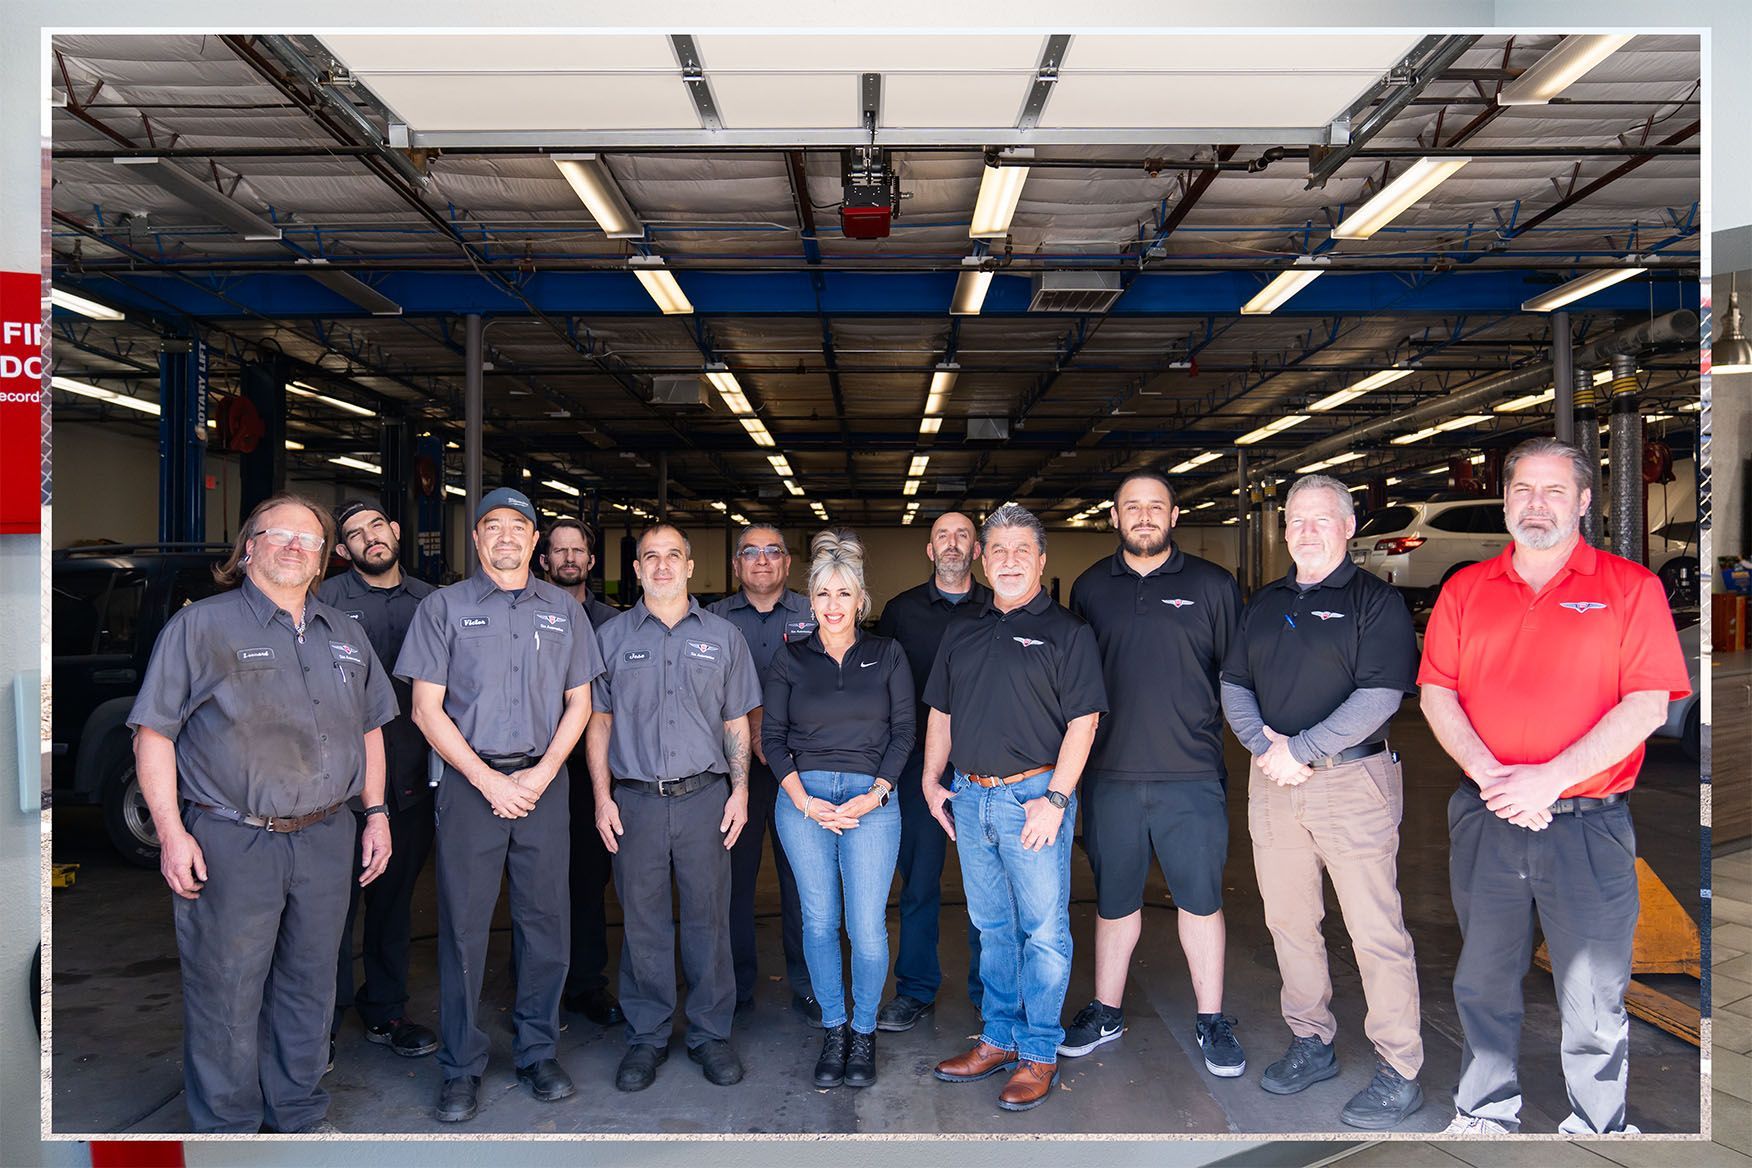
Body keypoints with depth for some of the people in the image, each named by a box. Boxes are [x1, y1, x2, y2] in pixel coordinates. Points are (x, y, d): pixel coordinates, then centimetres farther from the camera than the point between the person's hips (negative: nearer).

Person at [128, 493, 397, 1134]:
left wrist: (377, 813, 12)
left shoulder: (344, 635, 13)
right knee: (227, 995, 6)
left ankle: (301, 1113, 33)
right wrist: (171, 832, -13)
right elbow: (153, 733, -6)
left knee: (309, 985, 16)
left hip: (325, 840, 5)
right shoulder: (200, 626, -4)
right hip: (230, 843, -5)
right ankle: (229, 1126, 24)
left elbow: (369, 728, 18)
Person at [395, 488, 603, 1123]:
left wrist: (541, 774, -4)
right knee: (464, 924, 1)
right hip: (471, 780, -2)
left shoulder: (563, 609, 11)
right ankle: (461, 1066, 13)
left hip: (544, 781, 2)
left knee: (545, 920, 5)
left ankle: (538, 1052, 20)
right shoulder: (444, 607, 4)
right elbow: (426, 708, -1)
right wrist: (489, 780, -8)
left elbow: (579, 702, 11)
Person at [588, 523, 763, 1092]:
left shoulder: (722, 635, 8)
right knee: (642, 921, 6)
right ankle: (647, 1036, 20)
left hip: (704, 795, 0)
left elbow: (736, 721, 10)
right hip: (634, 799, 0)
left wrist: (740, 790, 1)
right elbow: (598, 720, 8)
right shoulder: (613, 635, 8)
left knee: (708, 915, 5)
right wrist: (602, 796, 1)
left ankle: (710, 1032, 18)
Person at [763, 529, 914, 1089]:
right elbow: (772, 736, 5)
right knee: (819, 921, 7)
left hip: (871, 800, -1)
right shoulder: (790, 659, 7)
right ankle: (833, 1028, 23)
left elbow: (904, 731, 4)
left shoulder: (887, 654, 6)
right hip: (802, 798, 1)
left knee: (867, 928, -3)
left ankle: (864, 1031, 18)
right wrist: (805, 801, -6)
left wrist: (876, 794, -8)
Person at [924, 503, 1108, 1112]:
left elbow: (1083, 720, -9)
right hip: (969, 798, 6)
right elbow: (941, 713, 18)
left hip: (1033, 795, -5)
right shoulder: (962, 631, 13)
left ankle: (1039, 1053, 14)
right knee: (992, 926, 15)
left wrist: (1055, 798, -16)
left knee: (1044, 930, 1)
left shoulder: (1066, 632, -4)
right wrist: (931, 781, 10)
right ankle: (999, 1038, 27)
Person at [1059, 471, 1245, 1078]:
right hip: (1110, 773, 2)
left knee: (1201, 899, 6)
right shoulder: (1090, 587, 9)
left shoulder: (1212, 585, 3)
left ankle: (1211, 1021, 21)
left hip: (1192, 775, -2)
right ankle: (1105, 1012, 28)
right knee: (1113, 897, 13)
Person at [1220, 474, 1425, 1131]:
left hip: (1352, 781, -6)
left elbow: (1379, 696, -13)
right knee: (1288, 921, 13)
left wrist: (1300, 750, -15)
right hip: (1272, 783, 6)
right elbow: (1234, 685, 12)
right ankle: (1311, 1044, 28)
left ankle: (1400, 1072, 9)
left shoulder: (1375, 601, -3)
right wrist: (1265, 747, -6)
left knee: (1375, 930, -2)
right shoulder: (1264, 604, 15)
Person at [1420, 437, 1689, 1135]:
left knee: (1594, 994, 6)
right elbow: (1437, 693, 4)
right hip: (1483, 818, 3)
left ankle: (1598, 1129, 26)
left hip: (1589, 823, -2)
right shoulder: (1465, 589, 8)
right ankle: (1485, 1112, 31)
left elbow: (1648, 705, -8)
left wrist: (1551, 778, -16)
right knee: (1483, 982, 14)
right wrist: (1488, 774, -12)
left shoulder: (1630, 586, 0)